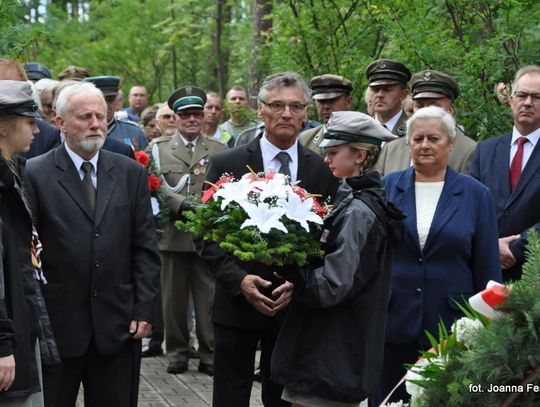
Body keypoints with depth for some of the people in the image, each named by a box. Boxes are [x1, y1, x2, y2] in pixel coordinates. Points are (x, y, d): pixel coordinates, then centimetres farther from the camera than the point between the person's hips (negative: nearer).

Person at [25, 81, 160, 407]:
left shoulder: (131, 173, 7)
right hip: (56, 325, -2)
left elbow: (145, 248, 7)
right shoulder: (34, 174, -3)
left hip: (118, 326, 3)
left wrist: (144, 309, 0)